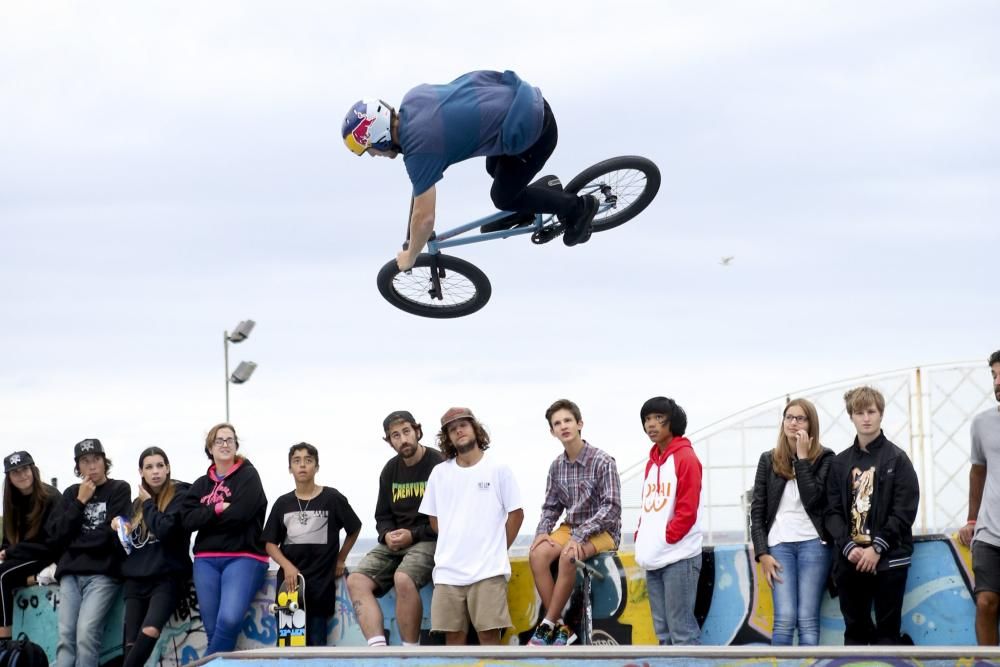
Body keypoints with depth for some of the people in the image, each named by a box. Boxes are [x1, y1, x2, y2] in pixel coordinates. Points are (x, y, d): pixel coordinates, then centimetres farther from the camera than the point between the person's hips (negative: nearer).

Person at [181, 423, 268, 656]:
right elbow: (189, 519, 2)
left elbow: (239, 514, -12)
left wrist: (207, 517, 0)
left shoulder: (248, 476, 4)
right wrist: (218, 509, -9)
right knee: (212, 629, -5)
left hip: (243, 557, -5)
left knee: (229, 620, -25)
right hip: (206, 560, 5)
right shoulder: (201, 484, 17)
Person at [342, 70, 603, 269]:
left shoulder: (420, 151, -20)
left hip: (532, 131, -8)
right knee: (495, 169, 26)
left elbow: (424, 218, -13)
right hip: (523, 99, 8)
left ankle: (577, 207, 23)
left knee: (503, 198, 12)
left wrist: (410, 256, 4)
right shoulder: (412, 97, 1)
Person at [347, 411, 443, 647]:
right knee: (356, 580, -15)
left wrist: (413, 535, -15)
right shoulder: (390, 470, 15)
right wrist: (387, 535, -1)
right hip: (394, 543, 7)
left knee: (403, 579, -35)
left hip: (427, 540, -7)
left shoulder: (438, 465, -7)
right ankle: (378, 650, -26)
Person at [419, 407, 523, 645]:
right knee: (453, 635, 3)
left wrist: (497, 551, 3)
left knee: (489, 634, -7)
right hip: (448, 570, 3)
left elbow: (516, 513, 5)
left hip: (488, 570, -3)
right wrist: (452, 547, 9)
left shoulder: (498, 470, 2)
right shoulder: (439, 473, 10)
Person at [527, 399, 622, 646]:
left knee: (569, 556, -35)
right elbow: (551, 506, 13)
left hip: (602, 531, -5)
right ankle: (561, 629, -20)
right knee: (537, 554, -23)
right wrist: (542, 532, -8)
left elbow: (611, 507, -18)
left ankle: (548, 627, -24)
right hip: (571, 528, 6)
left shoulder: (603, 462, -14)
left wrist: (579, 536, -26)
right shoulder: (557, 466, 5)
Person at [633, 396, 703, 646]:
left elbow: (687, 510, -13)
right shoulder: (652, 461, 18)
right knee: (663, 631, 10)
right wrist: (641, 539, 6)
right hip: (653, 559, 8)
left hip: (678, 556, -8)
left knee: (681, 629, -10)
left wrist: (666, 539, -14)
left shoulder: (685, 457, -7)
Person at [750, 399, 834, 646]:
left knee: (807, 620, -5)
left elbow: (812, 499, -13)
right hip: (779, 544, 2)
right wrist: (762, 553, -1)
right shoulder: (769, 460, 10)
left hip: (813, 544, -2)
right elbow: (757, 510, 8)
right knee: (785, 619, -9)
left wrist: (803, 458, -11)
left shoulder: (824, 458, 2)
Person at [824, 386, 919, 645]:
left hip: (888, 560, -3)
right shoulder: (840, 463, 11)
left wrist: (877, 548, -14)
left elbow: (904, 512, -6)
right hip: (850, 560, 3)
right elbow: (832, 512, 5)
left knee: (888, 632, -1)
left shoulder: (897, 459, 2)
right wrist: (848, 547, -12)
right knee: (855, 631, 7)